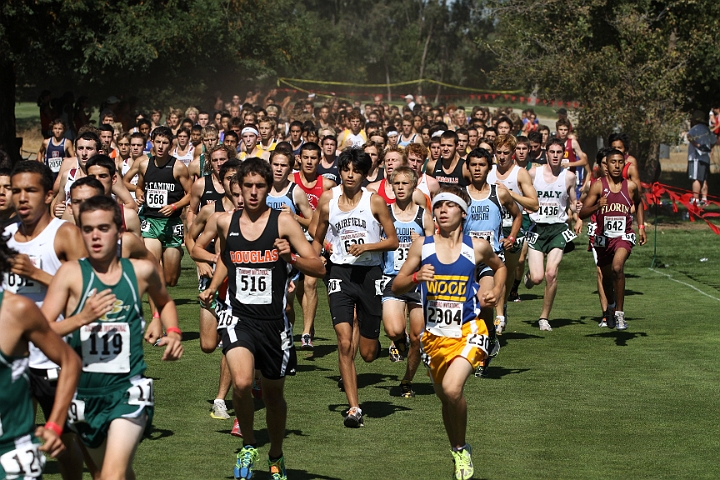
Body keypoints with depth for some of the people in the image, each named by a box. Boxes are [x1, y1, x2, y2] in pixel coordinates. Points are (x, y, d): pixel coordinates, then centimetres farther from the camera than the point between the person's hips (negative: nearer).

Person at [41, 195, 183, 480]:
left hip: (128, 391, -2)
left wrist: (173, 332, 7)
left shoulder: (141, 271, 1)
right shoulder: (72, 273, -6)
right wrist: (82, 317, -27)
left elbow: (164, 302, 25)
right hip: (85, 390, 2)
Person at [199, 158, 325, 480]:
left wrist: (291, 257, -23)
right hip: (240, 318, 0)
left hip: (274, 322, 0)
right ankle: (248, 446, 1)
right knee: (242, 383, -24)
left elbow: (319, 268, -7)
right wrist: (213, 287, 17)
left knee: (273, 393, 14)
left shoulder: (282, 222, -4)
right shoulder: (226, 223, 4)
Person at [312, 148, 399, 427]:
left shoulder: (375, 201, -3)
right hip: (340, 272, 1)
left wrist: (367, 247, -14)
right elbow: (318, 239, 16)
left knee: (368, 353, 6)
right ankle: (353, 408, -10)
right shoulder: (328, 200, 3)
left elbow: (393, 241, 0)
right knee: (345, 344, -16)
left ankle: (370, 338, 45)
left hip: (370, 273, -1)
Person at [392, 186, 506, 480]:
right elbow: (396, 287, 4)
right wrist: (416, 277, -16)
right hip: (434, 334, 3)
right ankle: (458, 452, 47)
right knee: (445, 398, 17)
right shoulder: (422, 246, 1)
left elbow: (499, 266, 23)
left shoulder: (477, 247, 0)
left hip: (468, 330, -3)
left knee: (452, 389, -25)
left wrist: (497, 291, 5)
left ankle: (462, 450, -3)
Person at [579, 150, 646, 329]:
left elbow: (639, 204, 22)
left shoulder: (631, 186, -1)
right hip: (603, 237, 2)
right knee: (607, 276, 16)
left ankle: (620, 313, -20)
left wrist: (641, 227, 16)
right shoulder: (598, 186, -5)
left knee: (617, 267, -28)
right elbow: (582, 213, -8)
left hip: (624, 236, -1)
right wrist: (597, 206, -27)